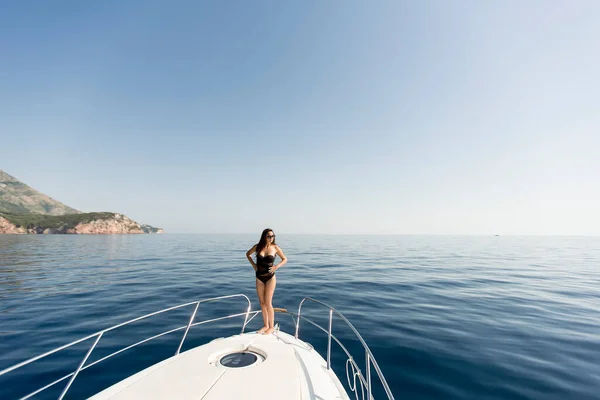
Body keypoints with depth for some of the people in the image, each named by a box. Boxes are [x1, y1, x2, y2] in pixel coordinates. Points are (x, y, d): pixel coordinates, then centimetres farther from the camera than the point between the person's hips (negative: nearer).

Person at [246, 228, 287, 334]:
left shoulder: (275, 248, -10)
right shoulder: (258, 246, -4)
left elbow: (285, 259, 3)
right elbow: (248, 254, 15)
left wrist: (276, 267, -10)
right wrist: (253, 264, 3)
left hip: (270, 278, -3)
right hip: (259, 277, 3)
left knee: (268, 303, -4)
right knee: (262, 302, 11)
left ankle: (271, 327, 11)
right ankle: (265, 325, 25)